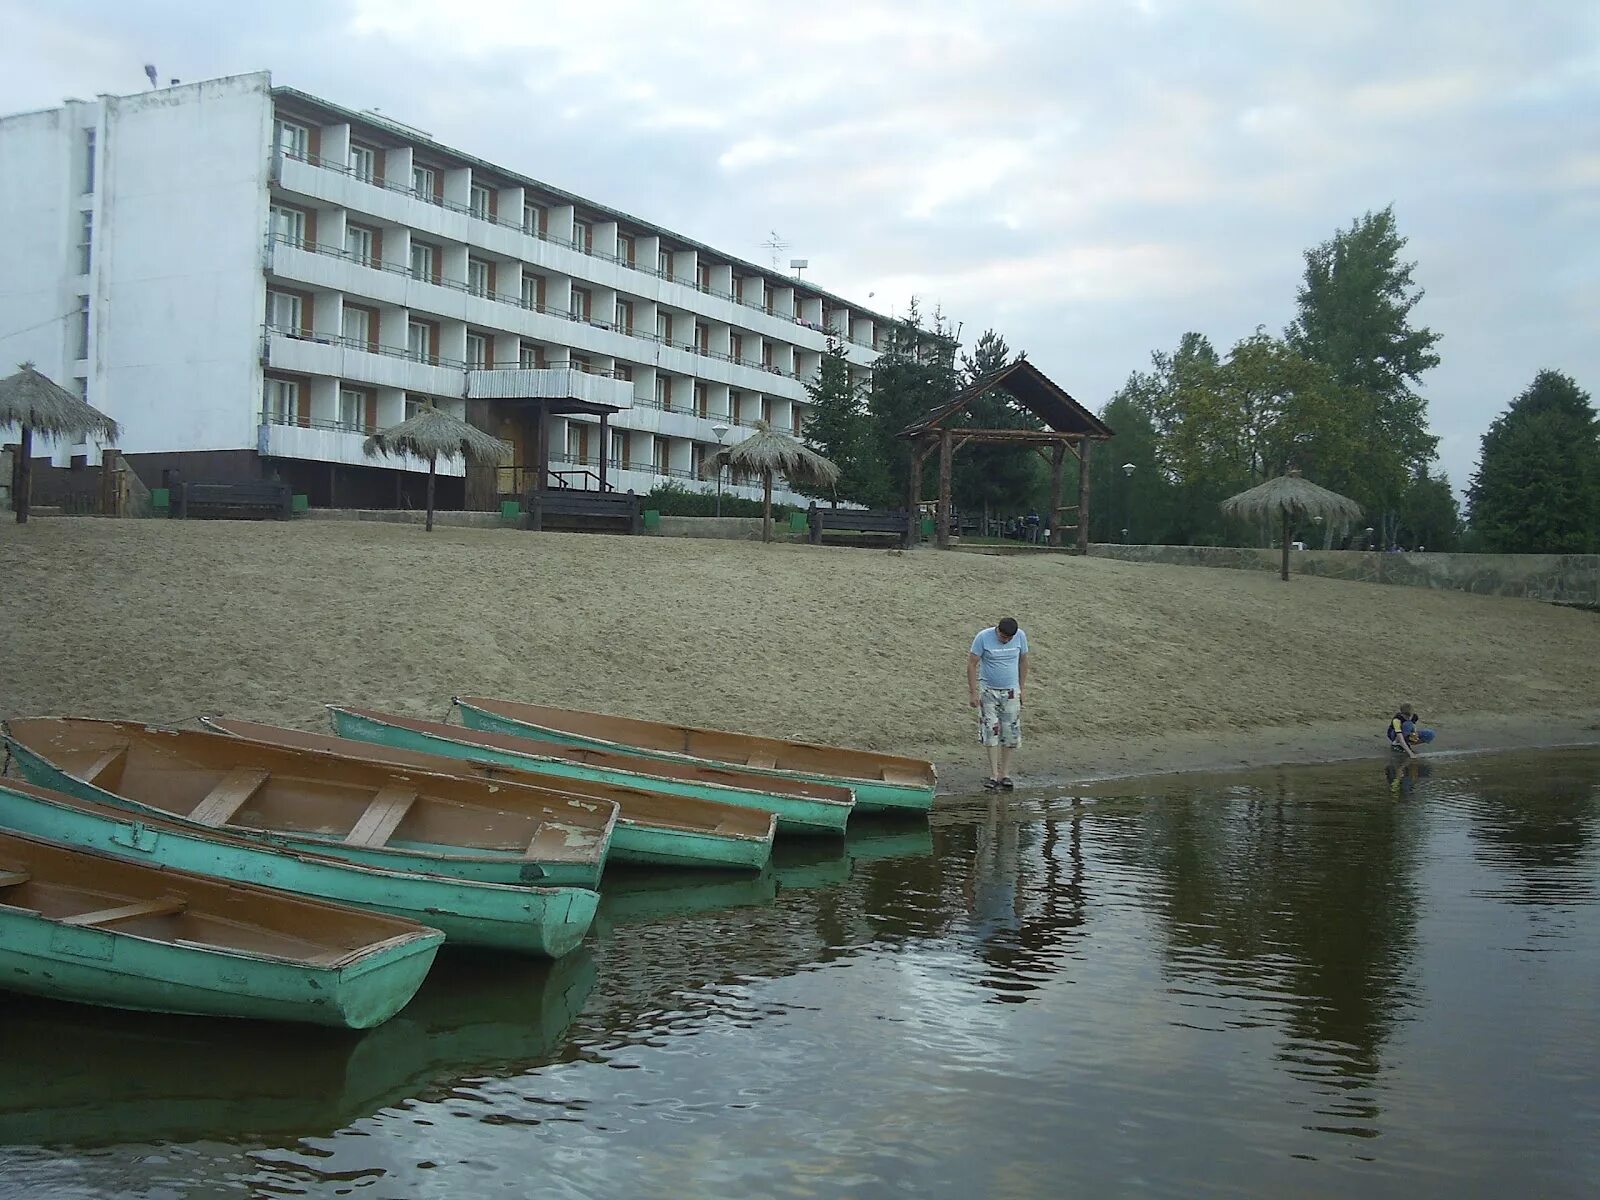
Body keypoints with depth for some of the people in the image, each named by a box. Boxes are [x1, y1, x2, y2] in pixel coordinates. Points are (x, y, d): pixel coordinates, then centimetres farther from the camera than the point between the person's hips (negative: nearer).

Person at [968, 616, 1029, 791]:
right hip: (988, 690, -2)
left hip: (1011, 691, 2)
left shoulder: (1020, 637, -7)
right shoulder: (983, 637, -16)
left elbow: (1023, 661, 8)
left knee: (1010, 733, 1)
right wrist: (973, 692, -12)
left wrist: (1022, 689, 9)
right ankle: (994, 775, -2)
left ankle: (1005, 774, 11)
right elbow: (972, 664, -10)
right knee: (991, 732, -7)